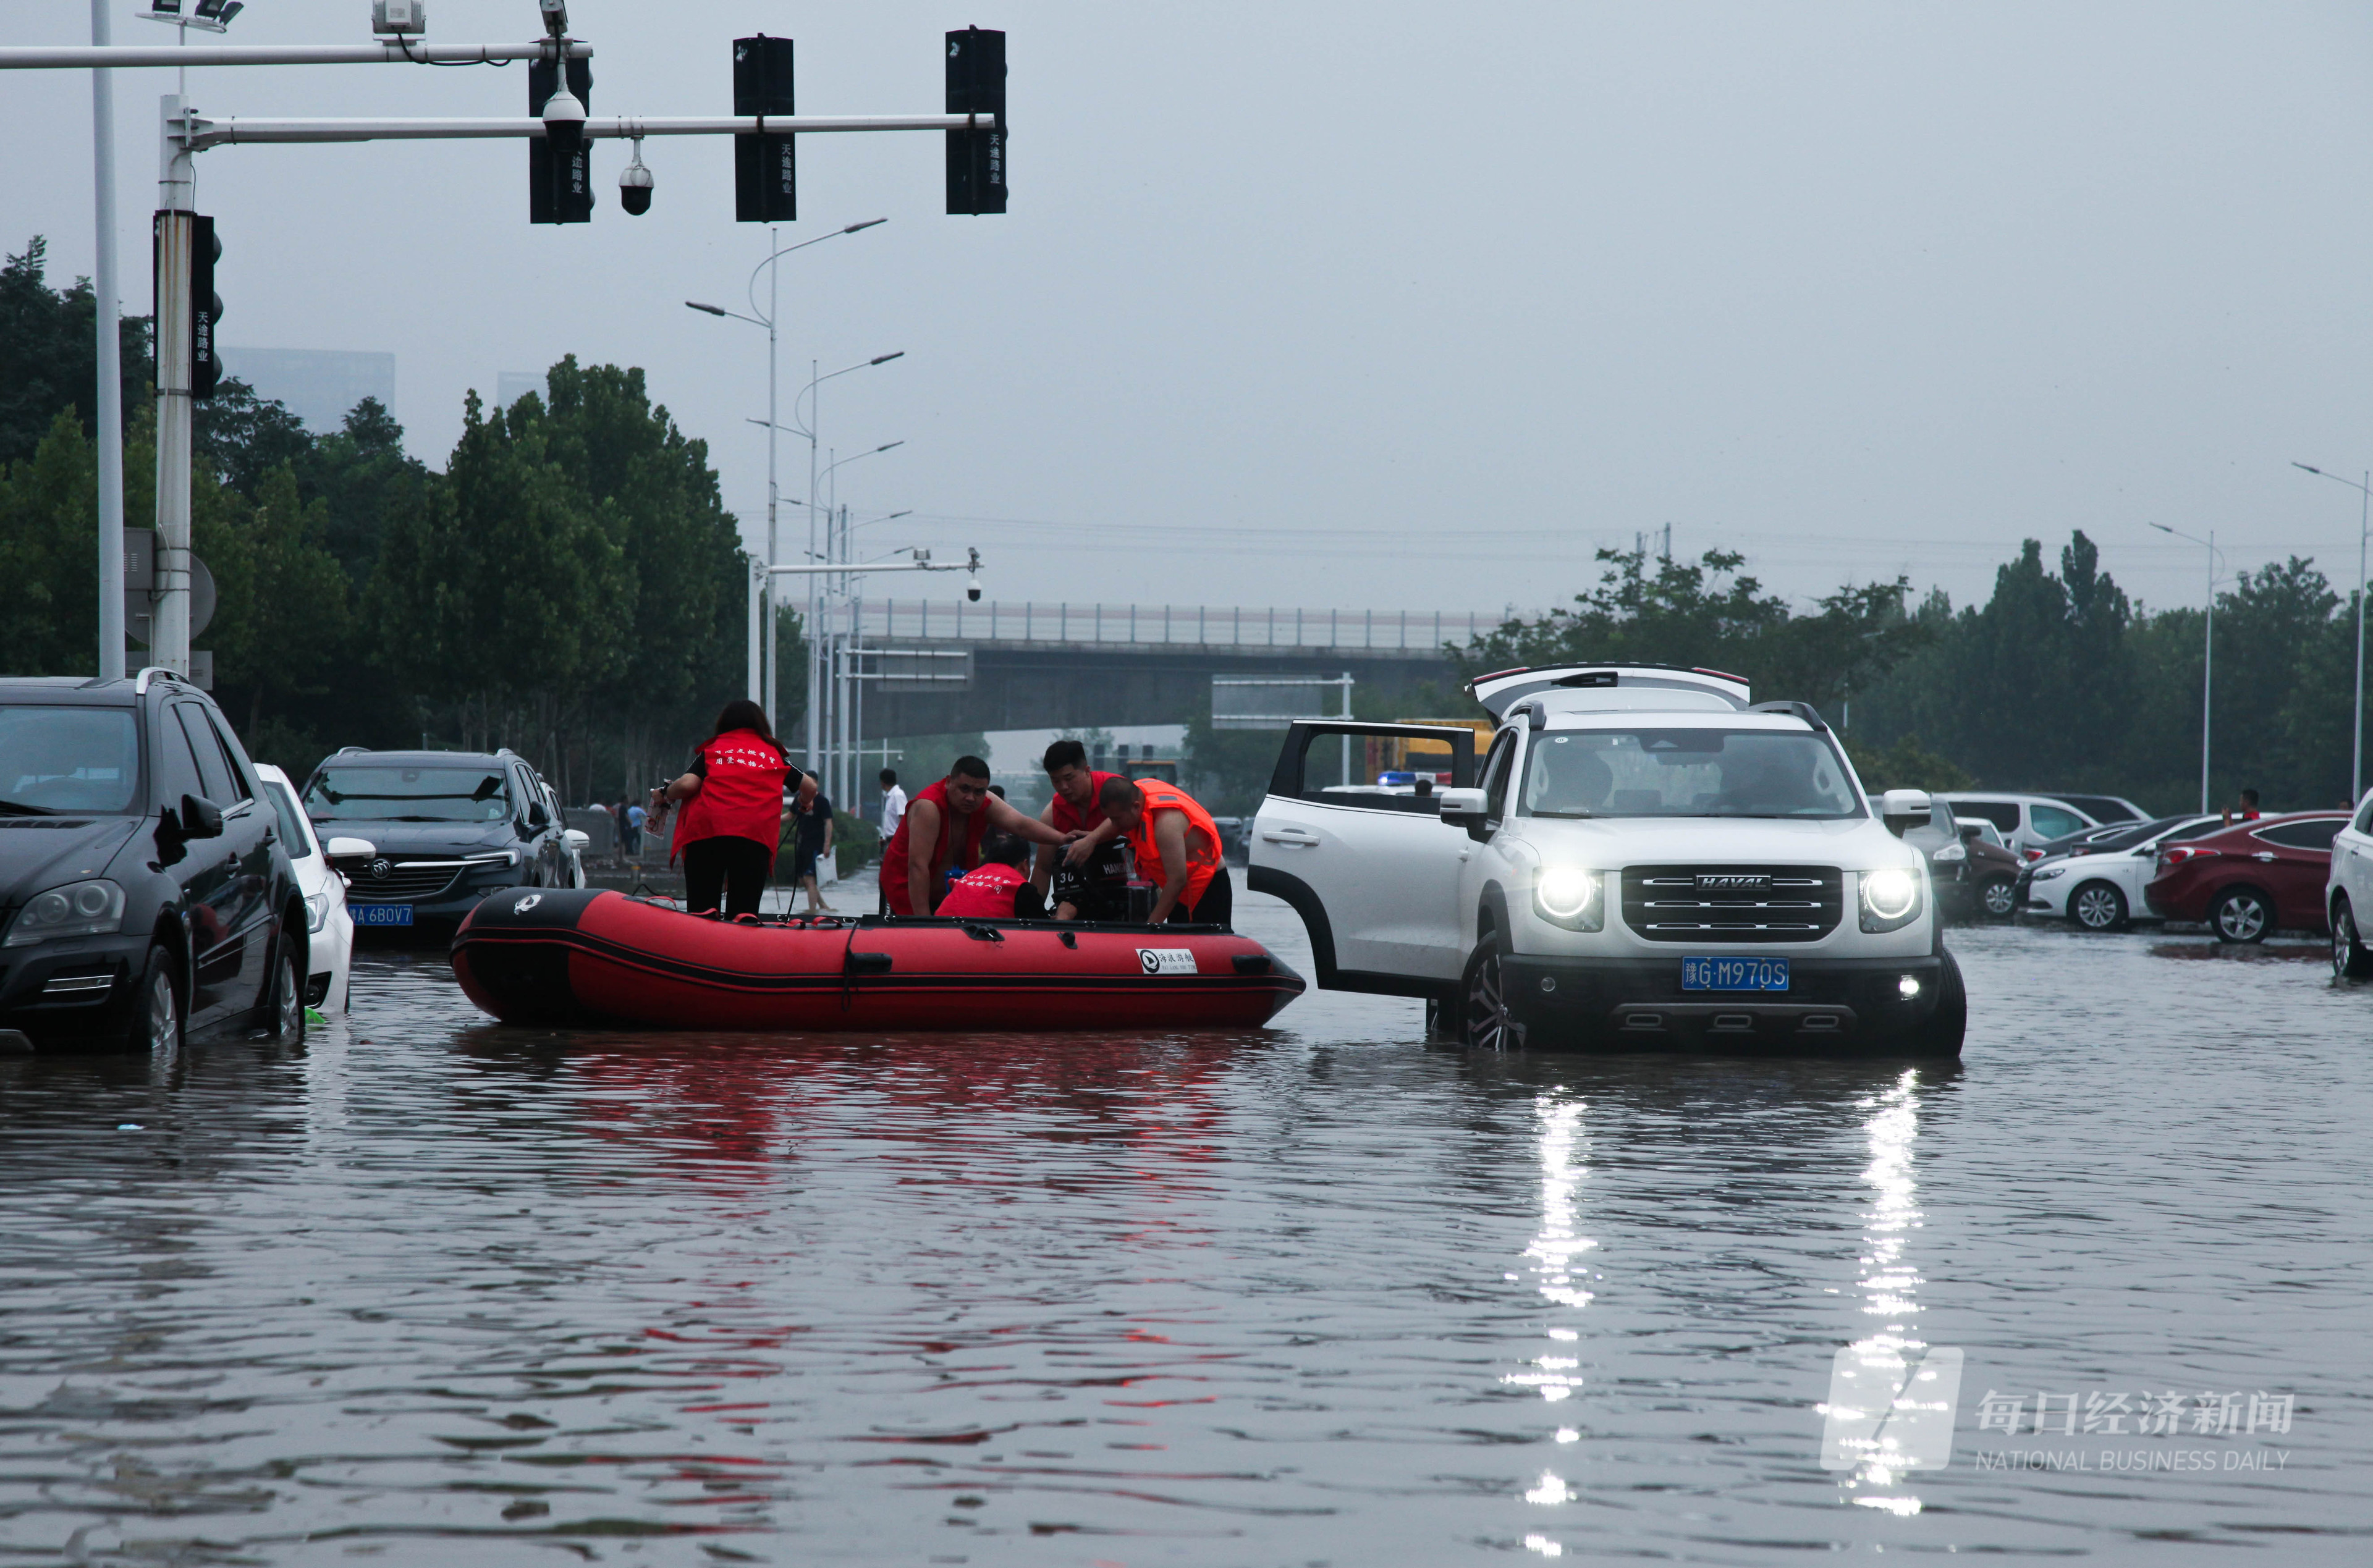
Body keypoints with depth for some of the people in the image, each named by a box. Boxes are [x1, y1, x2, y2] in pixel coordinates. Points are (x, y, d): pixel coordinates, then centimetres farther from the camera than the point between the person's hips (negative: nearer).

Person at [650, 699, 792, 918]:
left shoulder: (712, 750, 19)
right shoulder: (775, 754, 23)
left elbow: (688, 784, 3)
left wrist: (664, 795, 24)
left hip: (706, 834, 0)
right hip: (757, 835, 0)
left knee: (701, 911, 2)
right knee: (744, 914, -1)